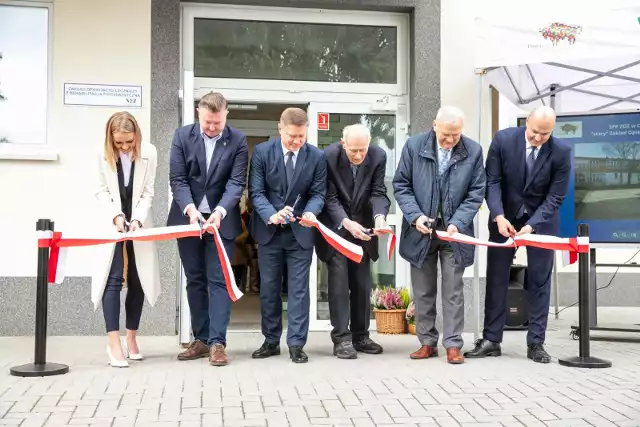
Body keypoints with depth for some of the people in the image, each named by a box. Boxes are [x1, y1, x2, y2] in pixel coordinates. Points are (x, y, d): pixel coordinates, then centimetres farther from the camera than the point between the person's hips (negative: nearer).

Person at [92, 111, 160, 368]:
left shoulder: (149, 153, -12)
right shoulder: (104, 155, -10)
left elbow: (148, 193, -9)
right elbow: (102, 192, -6)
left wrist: (137, 219, -21)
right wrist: (116, 215, -21)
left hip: (139, 222, 1)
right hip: (112, 222, -1)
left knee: (137, 280, 5)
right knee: (113, 278, -11)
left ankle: (131, 338, 16)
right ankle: (114, 344, -13)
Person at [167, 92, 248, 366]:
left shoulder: (238, 140, -5)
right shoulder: (183, 135, -1)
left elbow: (236, 182, -10)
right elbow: (177, 178, -4)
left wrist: (219, 211, -25)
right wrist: (190, 209, -20)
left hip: (222, 220, -2)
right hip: (188, 218, 2)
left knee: (219, 280, -3)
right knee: (195, 280, 9)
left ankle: (217, 342, -2)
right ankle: (201, 339, 17)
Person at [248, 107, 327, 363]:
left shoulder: (317, 156, -5)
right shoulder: (262, 152, -7)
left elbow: (318, 194, -2)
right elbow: (256, 192, -9)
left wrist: (310, 213, -24)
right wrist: (271, 215, -26)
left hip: (300, 232, 0)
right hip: (269, 231, 1)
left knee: (298, 289, 0)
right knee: (268, 288, 9)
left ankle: (296, 344, 7)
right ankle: (271, 341, 21)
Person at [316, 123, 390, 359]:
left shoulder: (378, 156, -12)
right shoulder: (328, 156, -20)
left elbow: (378, 193, -9)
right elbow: (329, 198, -17)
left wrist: (379, 216, -29)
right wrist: (346, 223, -32)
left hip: (362, 228, 3)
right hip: (335, 228, -3)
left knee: (362, 283, 8)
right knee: (339, 281, -7)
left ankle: (361, 336, 18)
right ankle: (341, 338, -2)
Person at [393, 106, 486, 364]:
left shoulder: (473, 151, -5)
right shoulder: (414, 146, -5)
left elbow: (476, 193, -2)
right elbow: (401, 185, -1)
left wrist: (457, 222, -15)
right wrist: (415, 215, -14)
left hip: (454, 231, -1)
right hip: (421, 230, 1)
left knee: (453, 291, 2)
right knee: (423, 291, 9)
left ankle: (453, 345, 9)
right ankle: (427, 342, 19)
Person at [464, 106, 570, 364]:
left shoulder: (561, 152, -17)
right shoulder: (503, 139, -16)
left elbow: (555, 197, -15)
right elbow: (492, 181, -13)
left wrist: (531, 226, -26)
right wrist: (498, 216, -26)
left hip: (541, 220, 0)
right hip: (504, 218, 1)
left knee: (539, 281, 2)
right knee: (496, 279, 2)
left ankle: (536, 343, 9)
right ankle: (491, 340, 9)